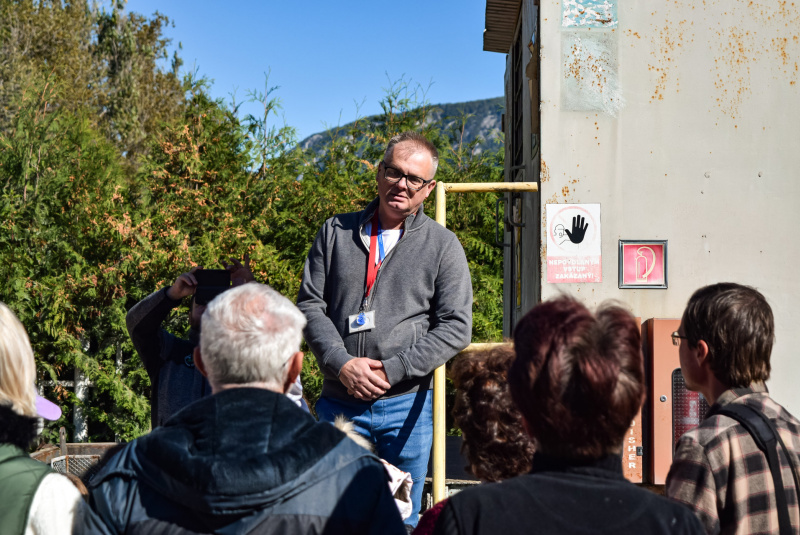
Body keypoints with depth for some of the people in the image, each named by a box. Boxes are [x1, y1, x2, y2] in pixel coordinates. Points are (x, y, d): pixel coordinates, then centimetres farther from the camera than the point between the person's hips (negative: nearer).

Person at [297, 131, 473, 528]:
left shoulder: (442, 245, 3)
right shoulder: (336, 232, 8)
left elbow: (455, 327, -4)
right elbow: (309, 305, 4)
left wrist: (391, 371, -12)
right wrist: (343, 364, -12)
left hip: (406, 406, -1)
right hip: (339, 404, 1)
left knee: (402, 518, 8)